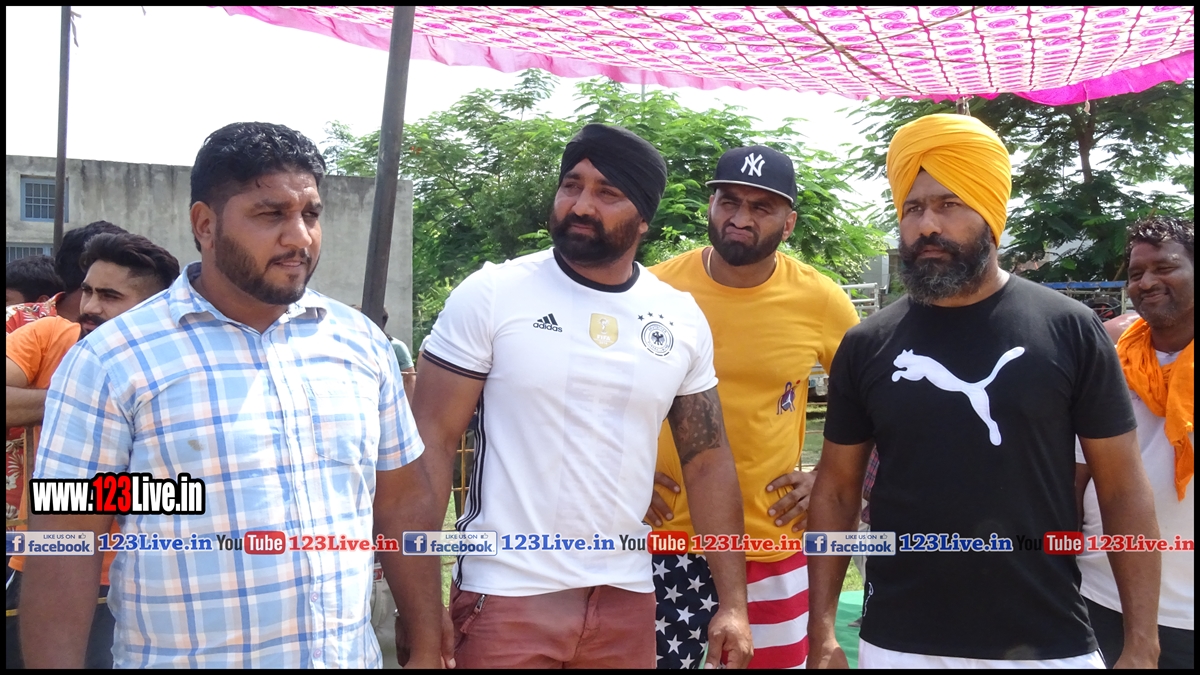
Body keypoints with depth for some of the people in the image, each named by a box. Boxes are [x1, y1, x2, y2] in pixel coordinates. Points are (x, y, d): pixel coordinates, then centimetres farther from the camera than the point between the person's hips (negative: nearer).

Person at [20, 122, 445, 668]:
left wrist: (427, 646, 6)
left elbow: (402, 500, 6)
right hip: (184, 657, -3)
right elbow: (65, 544, -10)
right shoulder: (108, 361, -10)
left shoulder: (363, 343, 1)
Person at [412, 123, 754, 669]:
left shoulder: (683, 319, 2)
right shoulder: (490, 295, -8)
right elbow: (432, 441, -8)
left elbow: (708, 461, 7)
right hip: (506, 597, -3)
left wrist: (733, 602, 3)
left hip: (627, 599, 4)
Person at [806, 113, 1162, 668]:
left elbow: (1123, 490, -1)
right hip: (898, 643, 1)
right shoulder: (866, 345, -1)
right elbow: (837, 489, 5)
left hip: (1050, 644, -1)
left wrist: (1142, 644, -5)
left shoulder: (1070, 329, -4)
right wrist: (821, 631, -1)